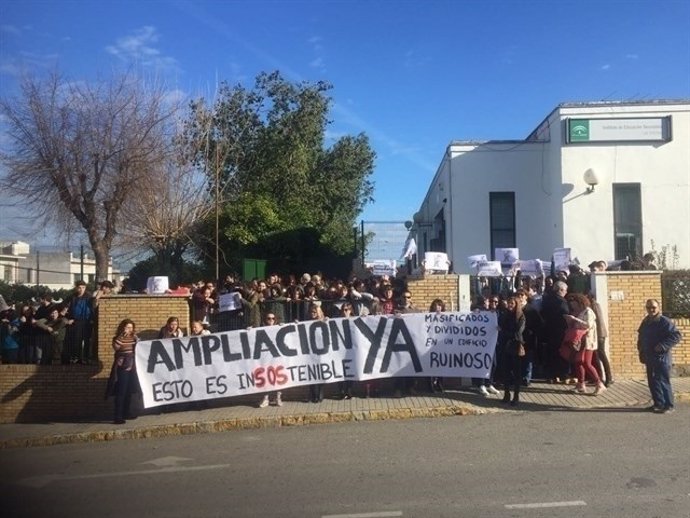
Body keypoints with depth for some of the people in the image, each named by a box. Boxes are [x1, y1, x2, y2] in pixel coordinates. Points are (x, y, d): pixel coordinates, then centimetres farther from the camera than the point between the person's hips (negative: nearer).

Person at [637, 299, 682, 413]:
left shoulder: (665, 321, -13)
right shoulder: (645, 321, 11)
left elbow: (677, 336, -19)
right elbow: (641, 336, 24)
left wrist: (662, 346, -23)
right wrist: (641, 350, 13)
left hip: (661, 357, -8)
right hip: (649, 357, 8)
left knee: (663, 381, -5)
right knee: (652, 381, 12)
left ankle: (669, 405, 4)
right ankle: (658, 403, 23)